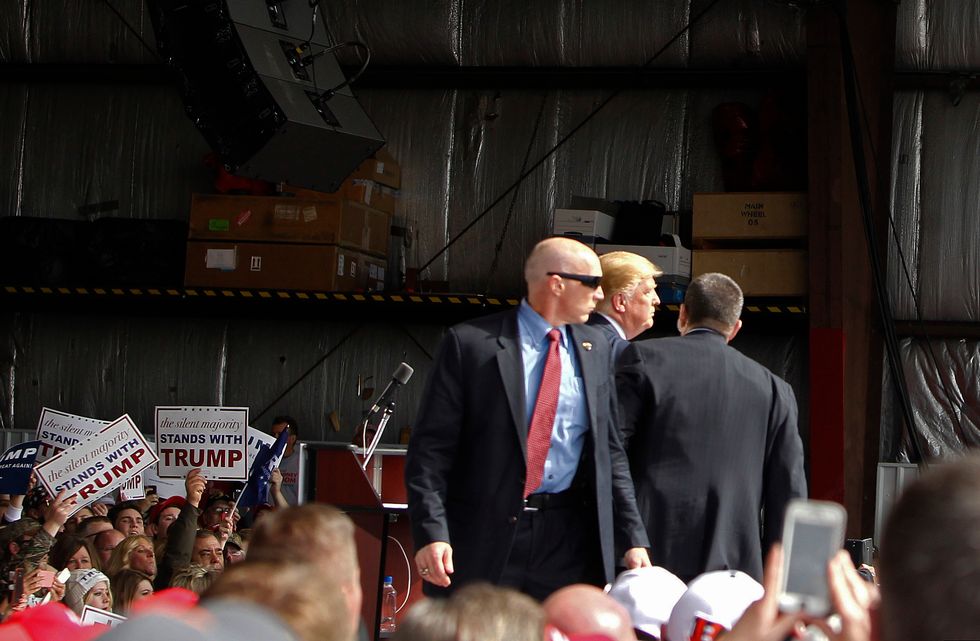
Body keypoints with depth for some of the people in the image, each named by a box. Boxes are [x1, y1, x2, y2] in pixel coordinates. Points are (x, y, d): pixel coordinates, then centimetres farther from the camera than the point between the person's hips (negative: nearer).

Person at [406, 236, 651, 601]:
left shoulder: (596, 349, 13)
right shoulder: (470, 344, -3)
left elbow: (610, 451, 17)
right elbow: (430, 448, -5)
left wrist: (632, 538, 10)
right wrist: (431, 533, -16)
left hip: (569, 541, 4)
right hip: (485, 537, -4)